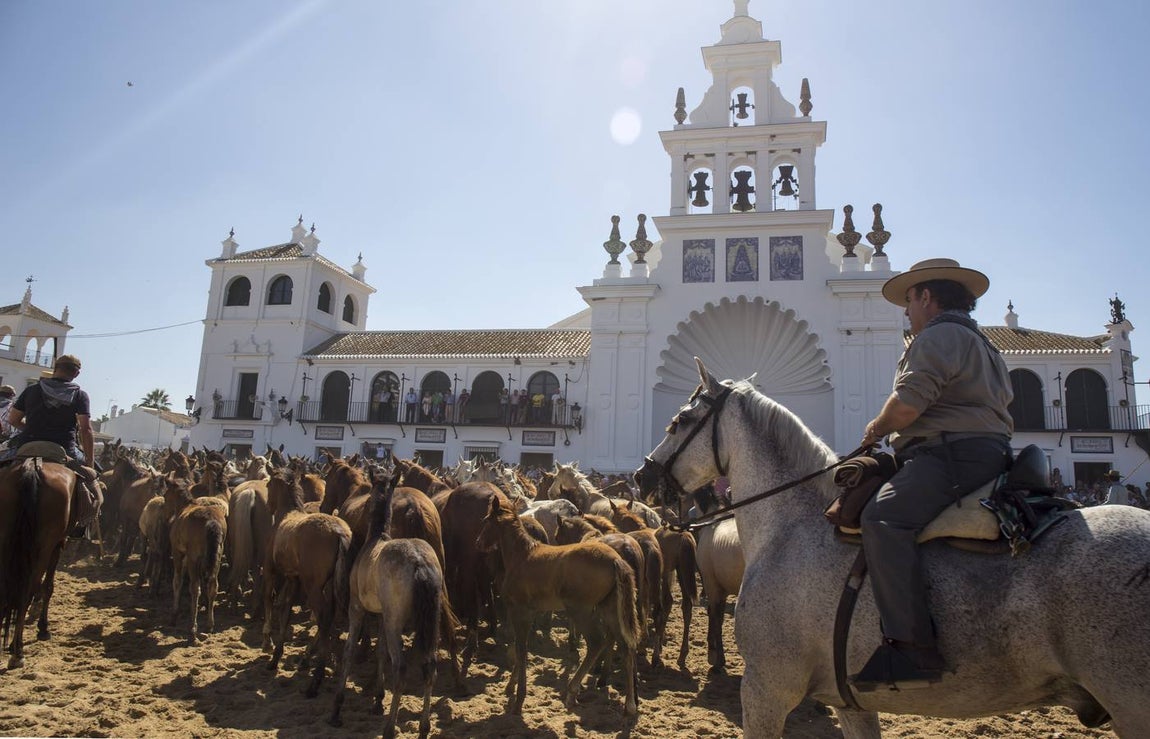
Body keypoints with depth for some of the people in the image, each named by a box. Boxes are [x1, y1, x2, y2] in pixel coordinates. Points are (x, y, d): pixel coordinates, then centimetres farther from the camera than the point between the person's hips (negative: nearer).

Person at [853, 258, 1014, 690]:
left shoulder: (938, 336, -6)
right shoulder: (983, 346, 29)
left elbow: (907, 402, -19)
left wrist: (876, 429, 2)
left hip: (951, 455, -12)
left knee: (884, 518, -31)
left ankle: (913, 650, -41)